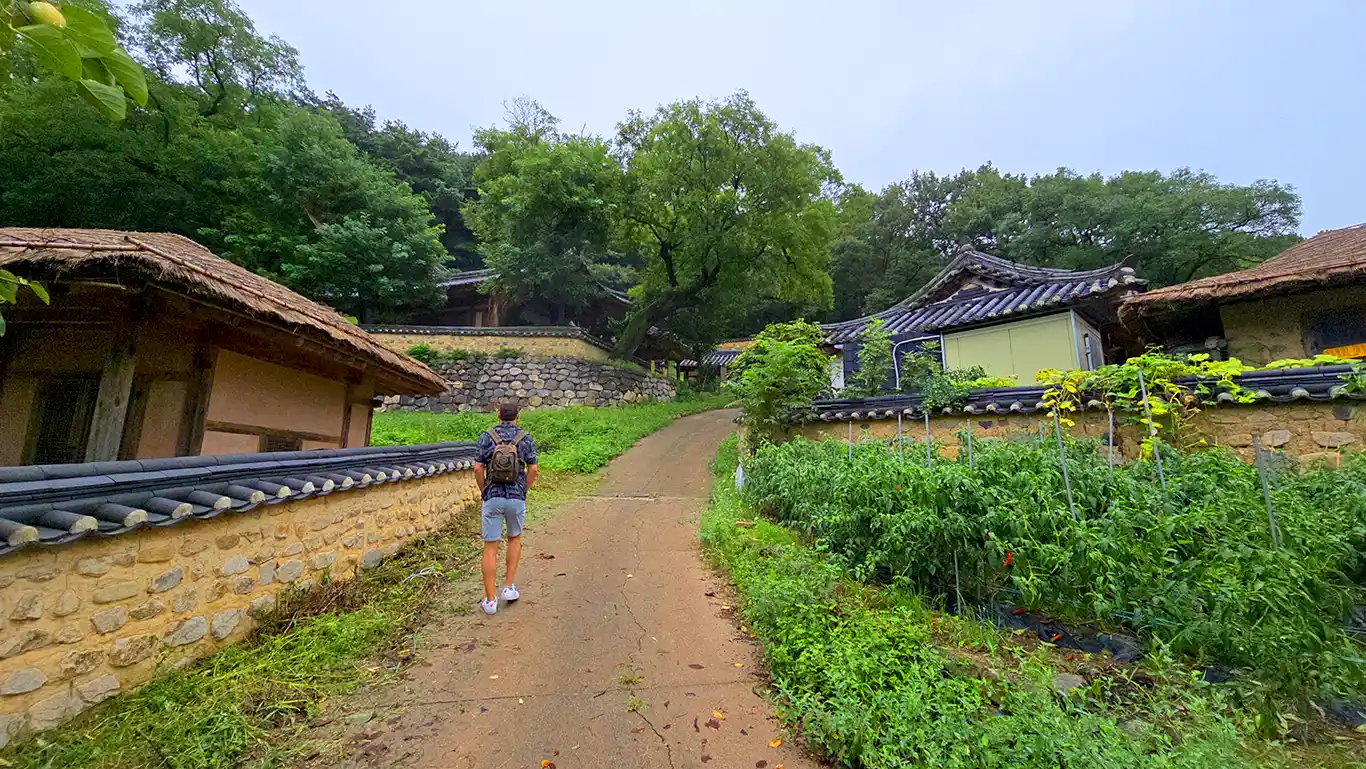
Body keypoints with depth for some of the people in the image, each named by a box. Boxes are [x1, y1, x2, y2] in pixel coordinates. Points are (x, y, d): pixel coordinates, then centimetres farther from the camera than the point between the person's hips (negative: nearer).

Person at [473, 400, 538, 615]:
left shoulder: (487, 435, -1)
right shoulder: (525, 437, 0)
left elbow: (478, 468, -6)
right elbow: (533, 469, -5)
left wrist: (484, 491, 8)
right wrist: (524, 490, 9)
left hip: (493, 498, 0)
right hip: (516, 498, 1)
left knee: (490, 547, 6)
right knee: (514, 539, 23)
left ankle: (490, 600, 10)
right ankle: (509, 587, 19)